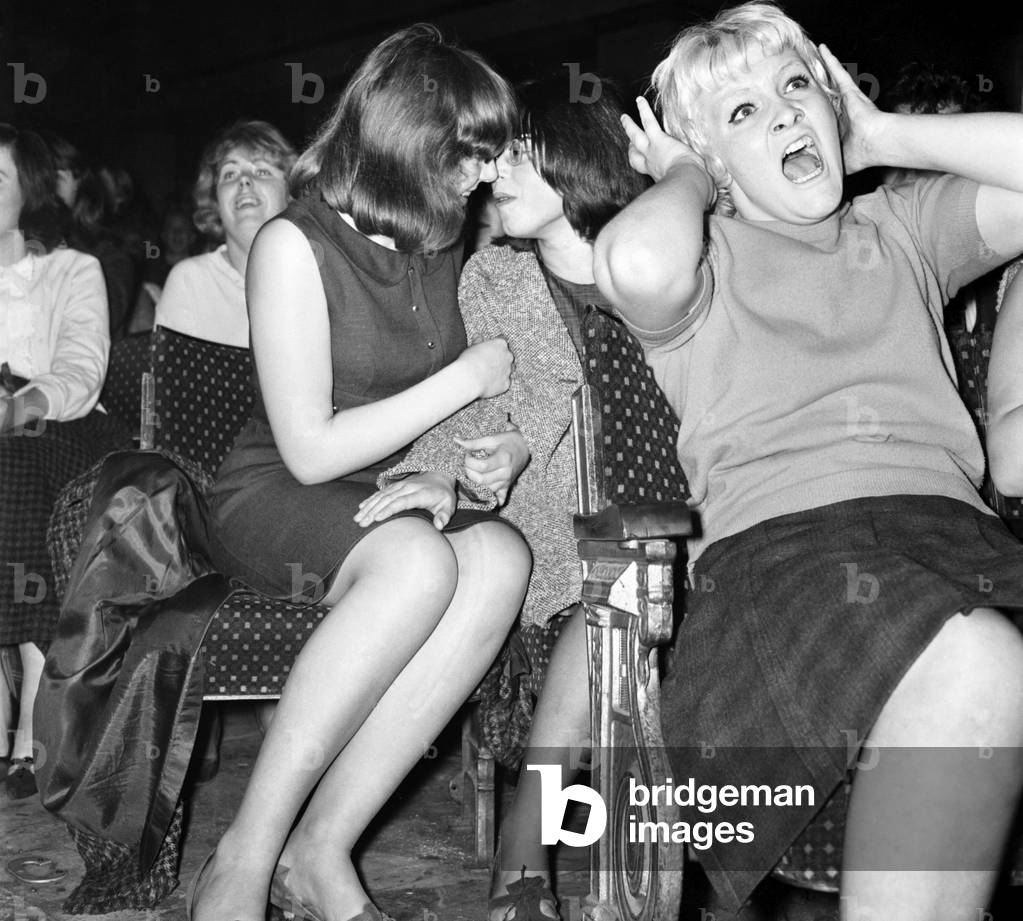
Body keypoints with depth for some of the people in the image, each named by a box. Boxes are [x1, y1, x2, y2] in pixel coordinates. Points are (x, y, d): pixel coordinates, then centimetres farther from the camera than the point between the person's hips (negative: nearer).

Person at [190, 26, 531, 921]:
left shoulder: (440, 244, 9)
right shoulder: (295, 244, -13)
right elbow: (310, 451, -17)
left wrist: (441, 477, -4)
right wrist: (466, 378, -14)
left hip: (396, 496, 6)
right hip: (273, 499, -5)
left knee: (500, 556, -29)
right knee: (419, 562, -38)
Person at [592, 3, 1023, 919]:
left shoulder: (902, 228, 27)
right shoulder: (702, 256, 16)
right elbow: (639, 263, -11)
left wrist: (883, 138, 18)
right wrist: (687, 179, 11)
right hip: (779, 537, -3)